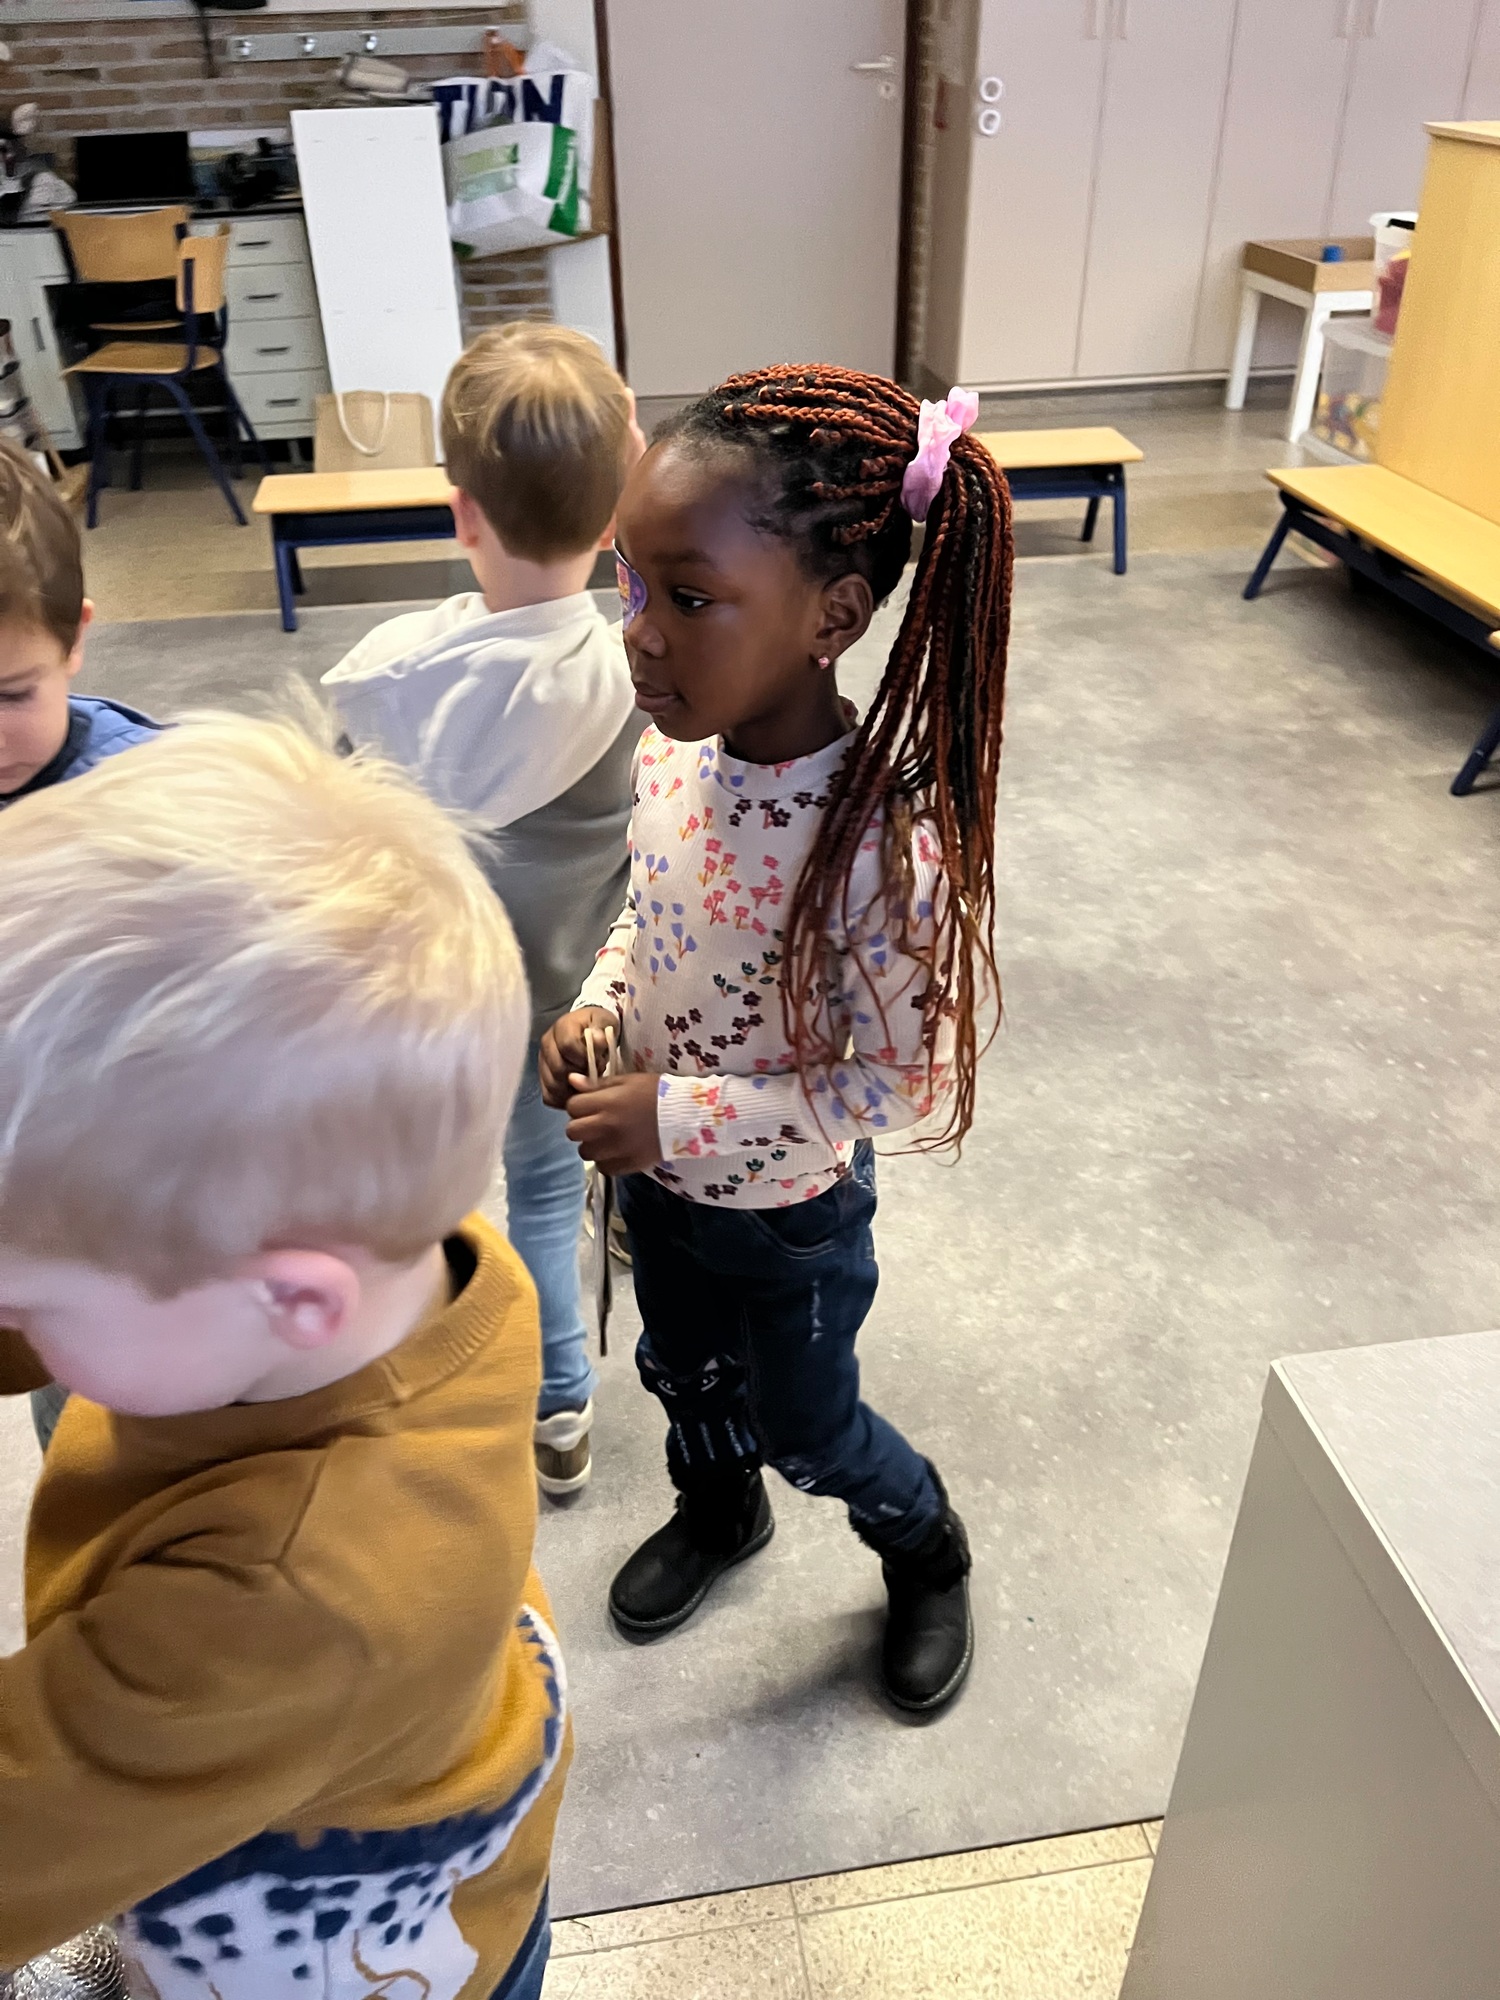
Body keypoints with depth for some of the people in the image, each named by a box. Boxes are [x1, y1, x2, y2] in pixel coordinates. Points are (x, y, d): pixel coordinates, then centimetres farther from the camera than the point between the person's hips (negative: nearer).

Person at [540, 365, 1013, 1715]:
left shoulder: (884, 845, -36)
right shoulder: (667, 755, -15)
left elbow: (902, 1084, -26)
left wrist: (681, 1117, -28)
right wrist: (595, 1006, -12)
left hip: (789, 1212, -6)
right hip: (658, 1174, 6)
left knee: (806, 1424, 21)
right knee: (682, 1369, 30)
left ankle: (928, 1554, 54)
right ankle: (718, 1514, 63)